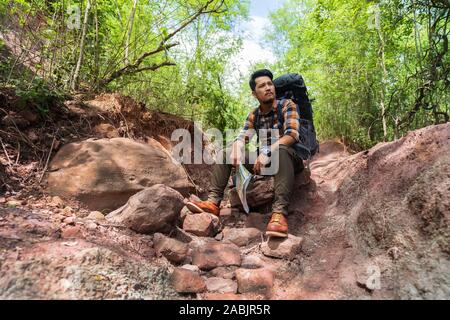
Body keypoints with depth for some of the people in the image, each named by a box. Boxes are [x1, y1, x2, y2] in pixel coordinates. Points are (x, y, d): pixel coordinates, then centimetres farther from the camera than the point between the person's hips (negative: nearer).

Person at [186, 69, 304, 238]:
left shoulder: (287, 105, -8)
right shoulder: (253, 115, 7)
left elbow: (292, 134, -23)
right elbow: (241, 138, -5)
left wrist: (267, 151, -37)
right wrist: (236, 153, -28)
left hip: (291, 158, -5)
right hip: (266, 161, 5)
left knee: (281, 150, -40)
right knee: (225, 152, -6)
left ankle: (279, 212, -47)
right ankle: (214, 201, -18)